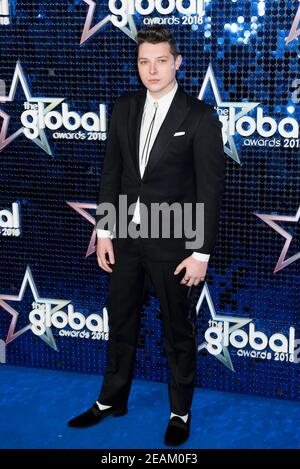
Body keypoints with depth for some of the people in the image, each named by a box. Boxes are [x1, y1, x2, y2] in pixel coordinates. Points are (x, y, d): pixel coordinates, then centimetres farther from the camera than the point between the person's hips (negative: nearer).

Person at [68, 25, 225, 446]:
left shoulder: (200, 117, -10)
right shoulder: (124, 108, 5)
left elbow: (210, 188, -10)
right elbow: (111, 173, 9)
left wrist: (201, 252, -12)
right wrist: (104, 231, 5)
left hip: (171, 241, -4)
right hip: (125, 237, 5)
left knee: (178, 332, 11)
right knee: (121, 323, 18)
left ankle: (180, 412, 29)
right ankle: (112, 400, 36)